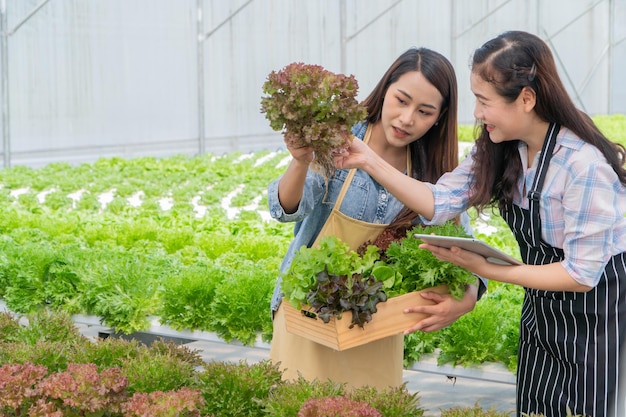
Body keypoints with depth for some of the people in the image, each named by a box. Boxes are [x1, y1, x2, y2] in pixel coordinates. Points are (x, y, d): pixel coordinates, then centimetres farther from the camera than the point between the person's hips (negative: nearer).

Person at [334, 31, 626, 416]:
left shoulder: (585, 166, -28)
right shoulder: (500, 149, -5)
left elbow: (581, 274, -24)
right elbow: (438, 203, -9)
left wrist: (487, 269, -23)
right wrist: (369, 162, -17)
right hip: (543, 314, 7)